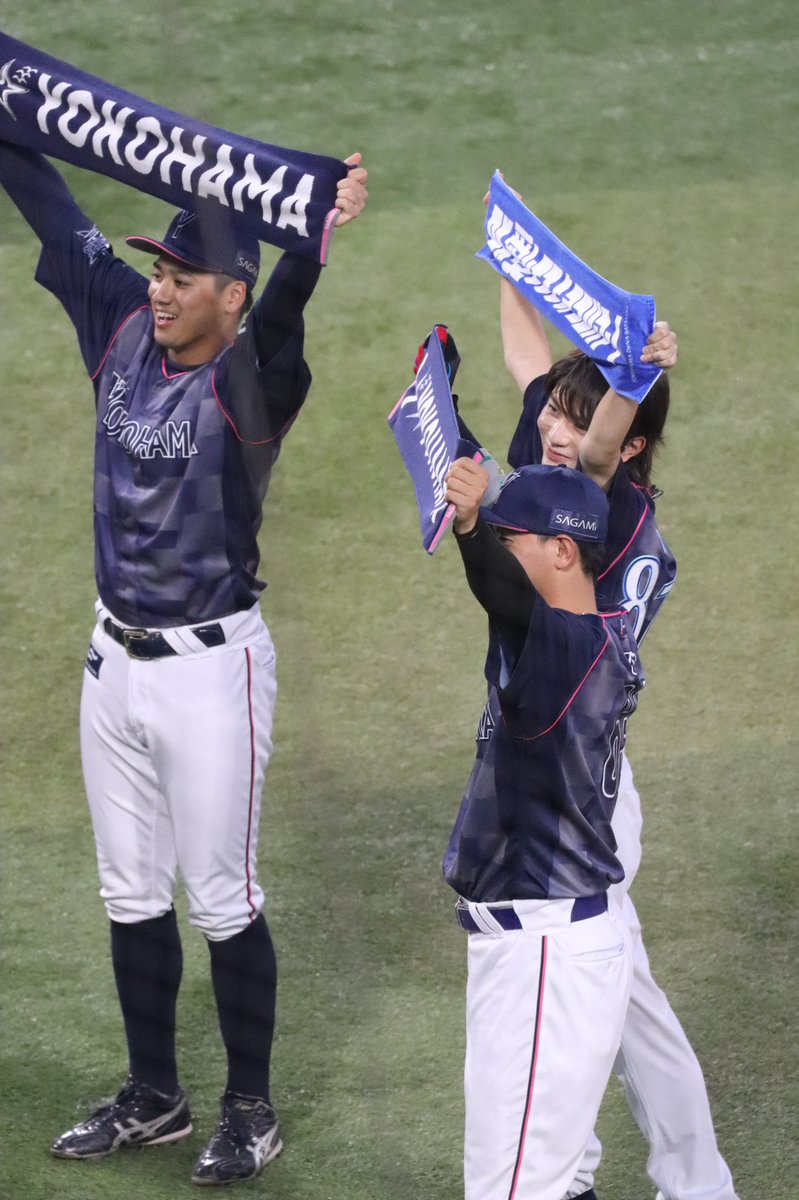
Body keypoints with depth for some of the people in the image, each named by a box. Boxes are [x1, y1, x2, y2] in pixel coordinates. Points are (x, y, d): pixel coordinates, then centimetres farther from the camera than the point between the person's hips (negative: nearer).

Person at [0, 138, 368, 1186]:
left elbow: (279, 315, -41)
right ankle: (154, 1099, 31)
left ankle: (250, 1111, 18)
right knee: (132, 895, 17)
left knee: (221, 900, 4)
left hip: (210, 668, -7)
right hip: (116, 659, 7)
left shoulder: (251, 380, -19)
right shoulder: (123, 329, -1)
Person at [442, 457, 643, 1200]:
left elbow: (510, 597, -44)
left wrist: (471, 524, -60)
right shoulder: (609, 638, 7)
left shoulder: (573, 646, -22)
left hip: (545, 956, -11)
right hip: (521, 943, 11)